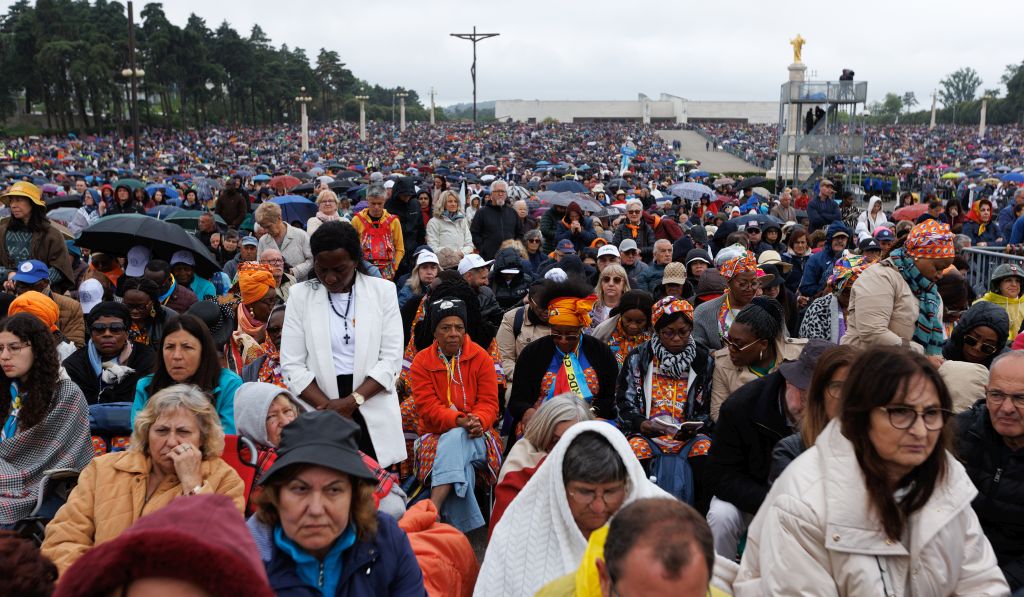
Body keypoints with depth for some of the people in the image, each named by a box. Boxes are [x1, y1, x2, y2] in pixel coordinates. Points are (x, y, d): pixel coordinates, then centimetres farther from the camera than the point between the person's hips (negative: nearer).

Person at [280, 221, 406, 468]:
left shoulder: (382, 290, 3)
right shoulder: (300, 295, 4)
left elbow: (392, 359, -3)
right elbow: (292, 365, -1)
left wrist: (353, 400, -14)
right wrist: (328, 406, -12)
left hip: (374, 413, 0)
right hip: (319, 411, 0)